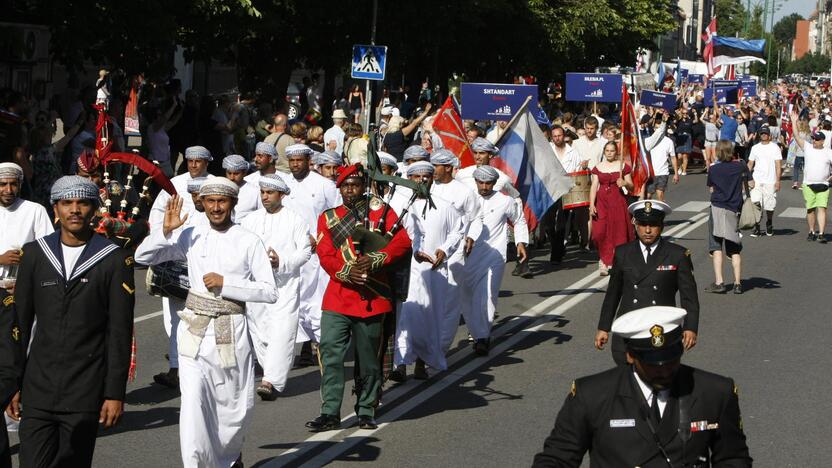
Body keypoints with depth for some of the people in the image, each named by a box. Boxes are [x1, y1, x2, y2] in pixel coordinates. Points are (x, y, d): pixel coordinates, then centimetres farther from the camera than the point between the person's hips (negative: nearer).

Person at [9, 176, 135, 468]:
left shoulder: (115, 260, -2)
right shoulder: (35, 254, 6)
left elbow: (120, 333, -2)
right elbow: (20, 322, 9)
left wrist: (115, 393, -5)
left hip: (85, 395, -2)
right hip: (38, 389, 2)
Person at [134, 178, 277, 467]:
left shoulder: (248, 241, -2)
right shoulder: (191, 236, 4)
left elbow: (270, 292, -7)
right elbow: (143, 257, 7)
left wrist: (226, 284, -14)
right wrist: (165, 231, -8)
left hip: (232, 331, 0)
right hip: (195, 331, 1)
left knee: (237, 406, 13)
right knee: (193, 404, -12)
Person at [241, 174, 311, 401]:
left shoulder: (295, 220, 3)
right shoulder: (250, 220, 13)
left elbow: (305, 251, -1)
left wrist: (281, 262, -15)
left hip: (285, 284, -4)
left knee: (282, 333, -15)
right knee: (259, 332, 6)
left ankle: (271, 381, -22)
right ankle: (275, 377, 18)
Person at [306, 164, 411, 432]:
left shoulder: (380, 211, 6)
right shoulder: (328, 218, 10)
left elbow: (403, 242, -4)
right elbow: (325, 256, 0)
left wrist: (375, 261, -19)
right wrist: (347, 272, -19)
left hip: (372, 299, -1)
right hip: (337, 297, 1)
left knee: (368, 358, 7)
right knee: (330, 354, -7)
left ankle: (366, 412, 19)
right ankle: (330, 413, -2)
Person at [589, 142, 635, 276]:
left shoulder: (623, 166, 6)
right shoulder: (598, 167, 9)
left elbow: (631, 187, 8)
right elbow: (594, 187, 5)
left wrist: (624, 183, -14)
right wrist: (591, 205, -5)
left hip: (618, 201, -1)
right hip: (602, 202, 1)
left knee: (619, 231, -4)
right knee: (600, 232, -8)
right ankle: (604, 260, 5)